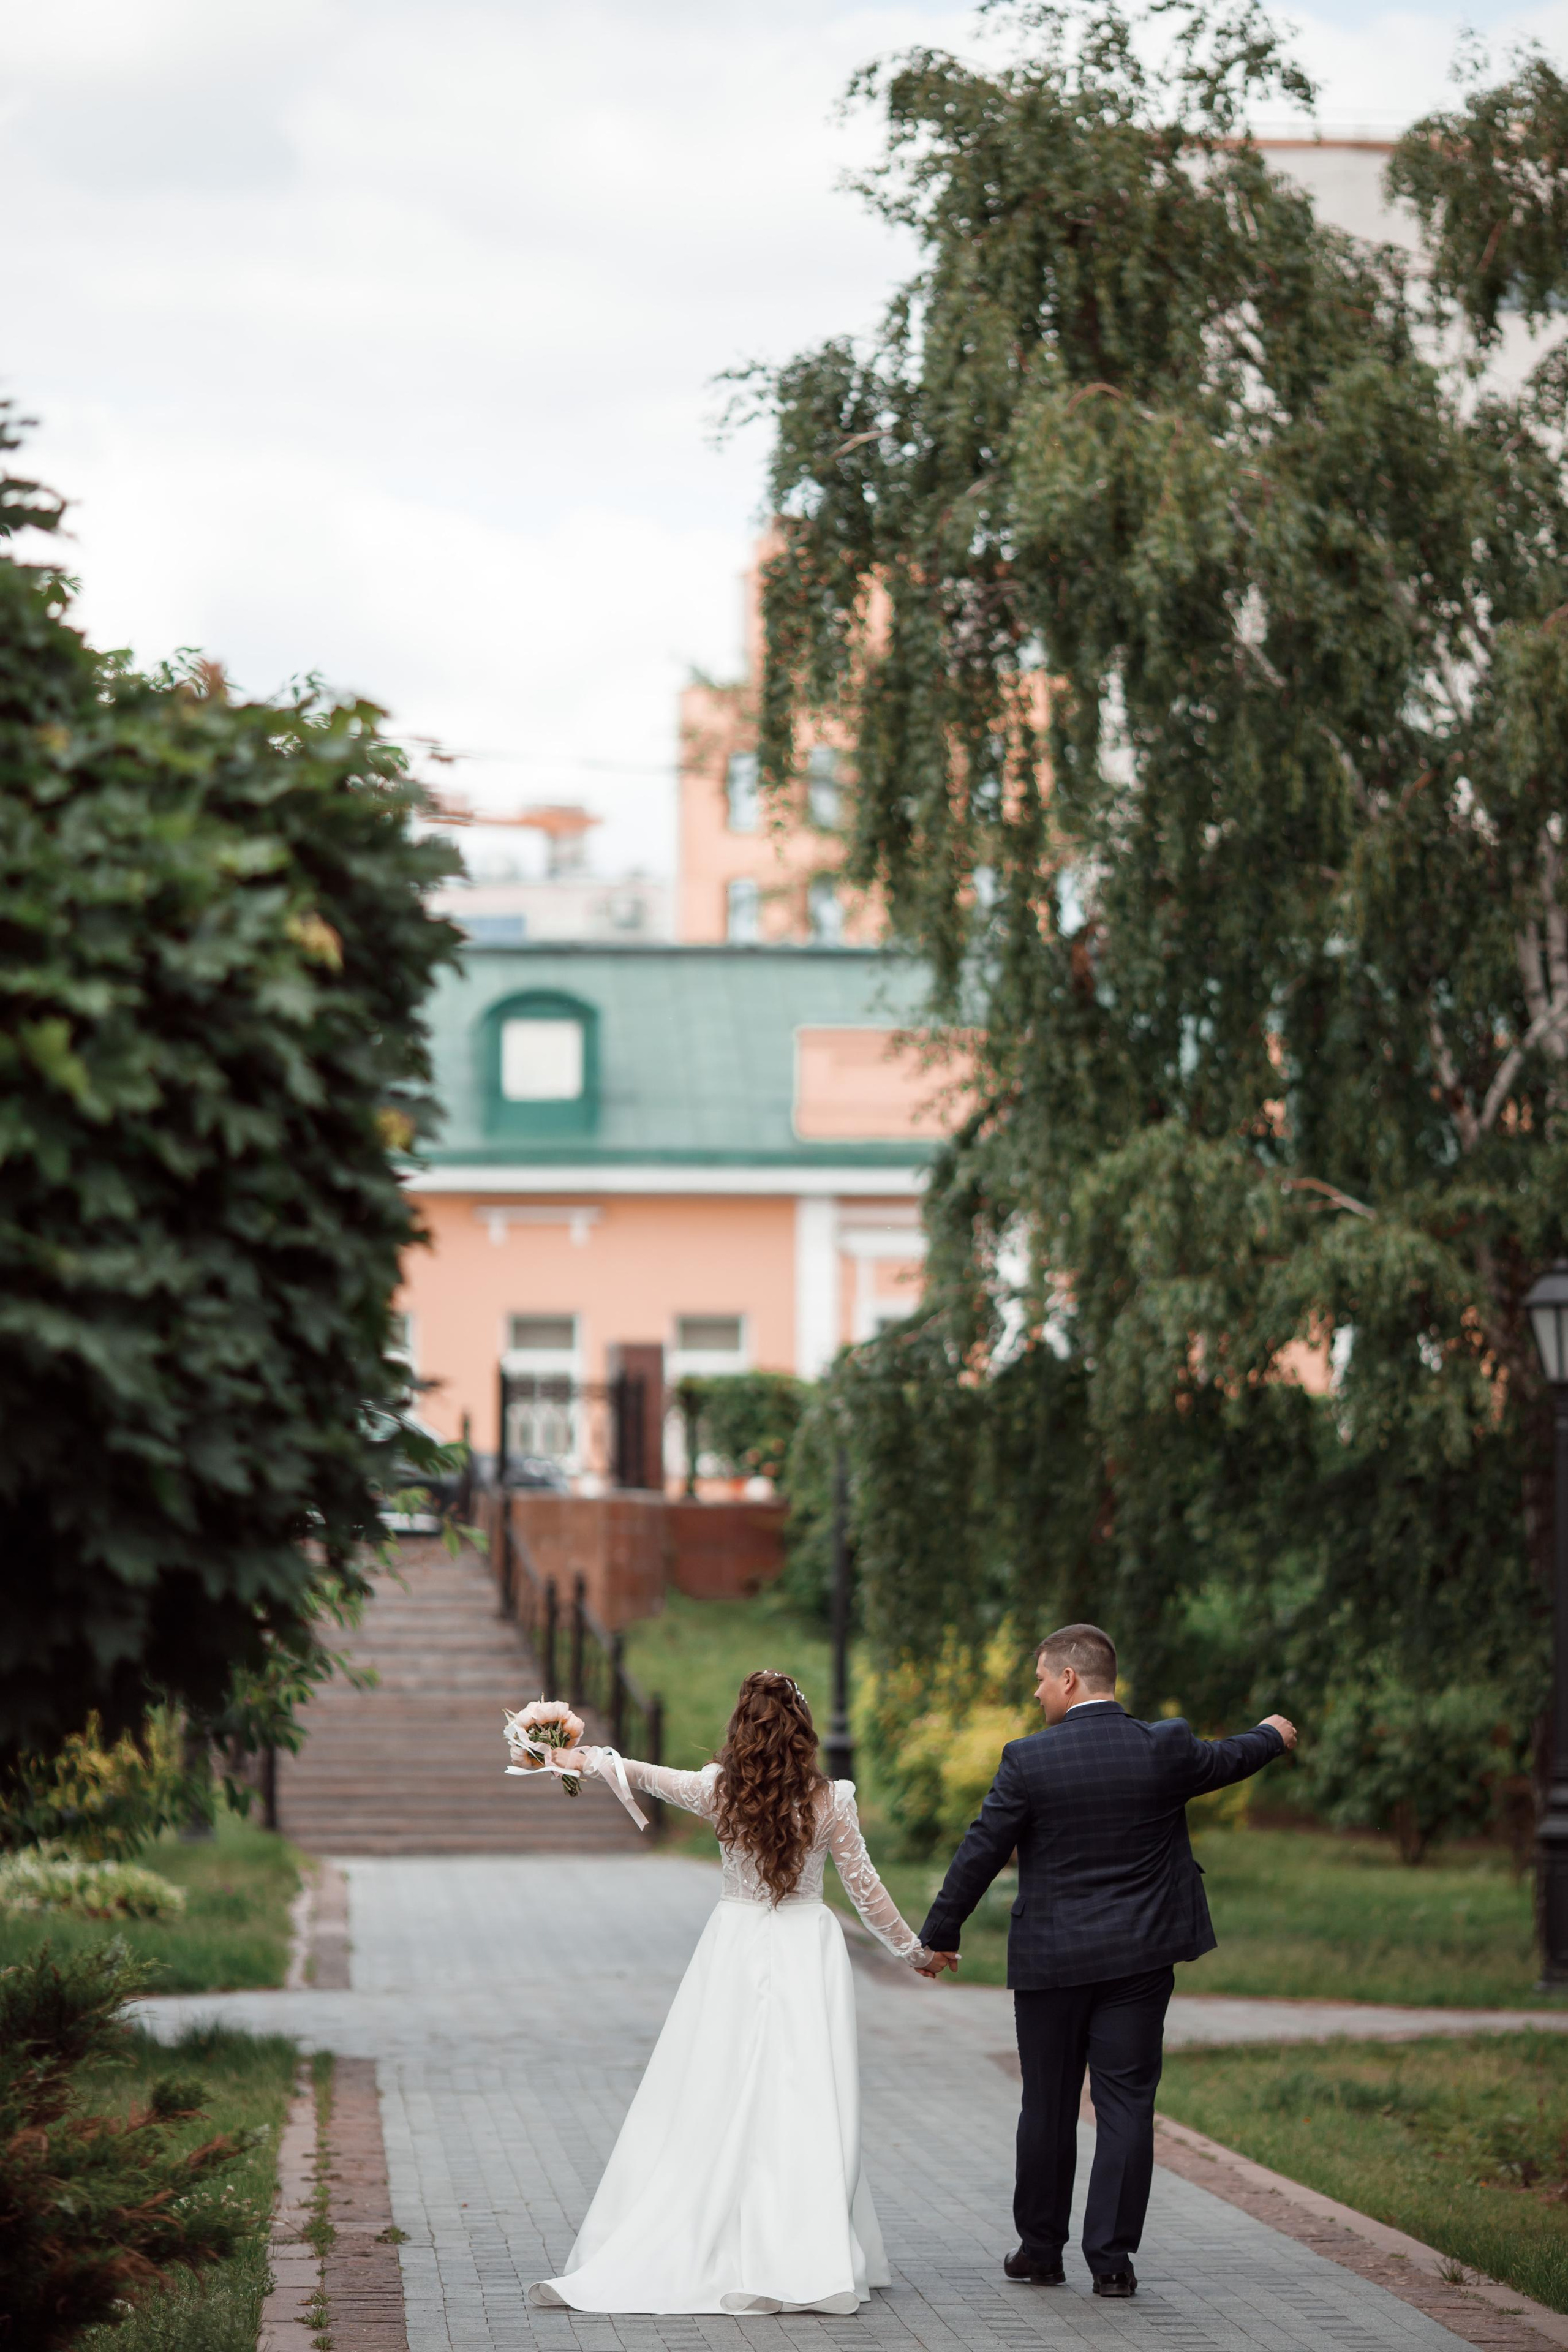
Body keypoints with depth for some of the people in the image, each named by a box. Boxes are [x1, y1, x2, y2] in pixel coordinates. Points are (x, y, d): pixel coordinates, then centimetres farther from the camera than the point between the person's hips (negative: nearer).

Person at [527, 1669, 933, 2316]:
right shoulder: (829, 1800, -6)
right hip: (807, 1953, -1)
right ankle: (806, 2260, -9)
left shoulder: (719, 1791, -4)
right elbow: (865, 1888, 2)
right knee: (804, 2109, -4)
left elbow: (648, 1776, 16)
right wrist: (911, 1948, 17)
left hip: (735, 1952, 1)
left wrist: (595, 1758, 35)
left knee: (709, 2103, 4)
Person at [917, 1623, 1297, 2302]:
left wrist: (939, 1935, 4)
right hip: (1139, 1959, 2)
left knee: (1048, 2107, 10)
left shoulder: (1029, 1760, -12)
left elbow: (980, 1853, -8)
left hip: (1050, 1960, -1)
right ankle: (1112, 2259, 2)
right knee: (1126, 2105, 4)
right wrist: (1270, 1736, 40)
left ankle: (1041, 2250, 20)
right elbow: (1224, 1761, 17)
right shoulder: (1166, 1748, -4)